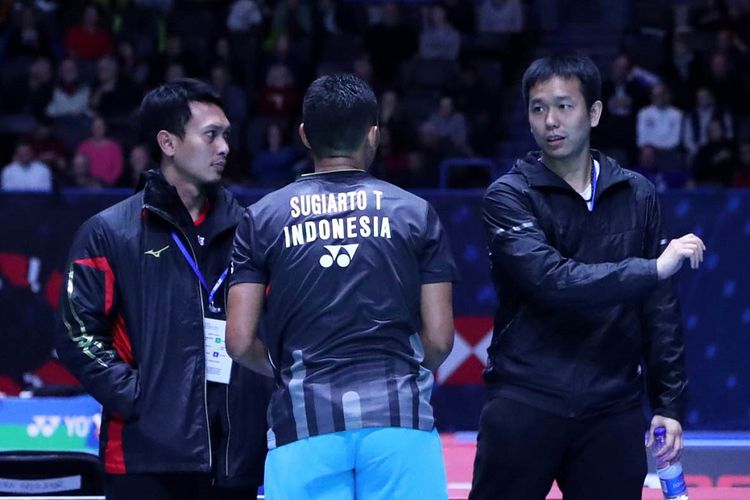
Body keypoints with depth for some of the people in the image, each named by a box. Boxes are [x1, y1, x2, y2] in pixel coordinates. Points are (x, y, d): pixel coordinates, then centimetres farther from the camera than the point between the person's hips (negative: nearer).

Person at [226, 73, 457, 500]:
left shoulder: (263, 218, 7)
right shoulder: (416, 212, 7)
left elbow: (240, 342, 4)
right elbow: (439, 338, 5)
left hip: (304, 422, 0)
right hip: (400, 418, 0)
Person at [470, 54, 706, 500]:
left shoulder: (637, 195, 7)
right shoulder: (510, 195, -3)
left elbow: (660, 307, 10)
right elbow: (549, 281, -19)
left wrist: (670, 403, 6)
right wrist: (652, 269, -21)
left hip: (613, 411, 3)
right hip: (525, 404, -3)